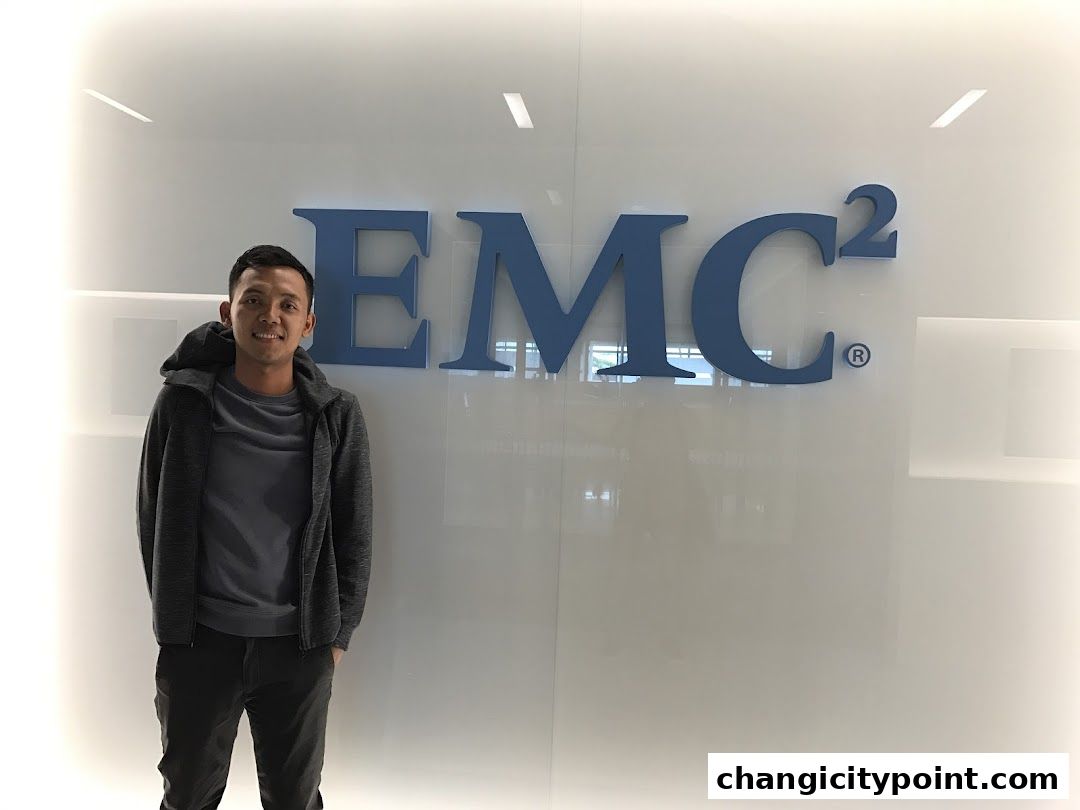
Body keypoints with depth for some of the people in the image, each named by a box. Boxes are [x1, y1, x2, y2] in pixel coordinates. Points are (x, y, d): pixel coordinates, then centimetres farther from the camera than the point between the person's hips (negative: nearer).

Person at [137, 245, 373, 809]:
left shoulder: (336, 416, -4)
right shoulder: (184, 403, -5)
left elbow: (353, 534, 0)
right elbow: (154, 520, 4)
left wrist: (337, 633, 0)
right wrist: (172, 620, 6)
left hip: (299, 647, 0)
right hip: (198, 642, 0)